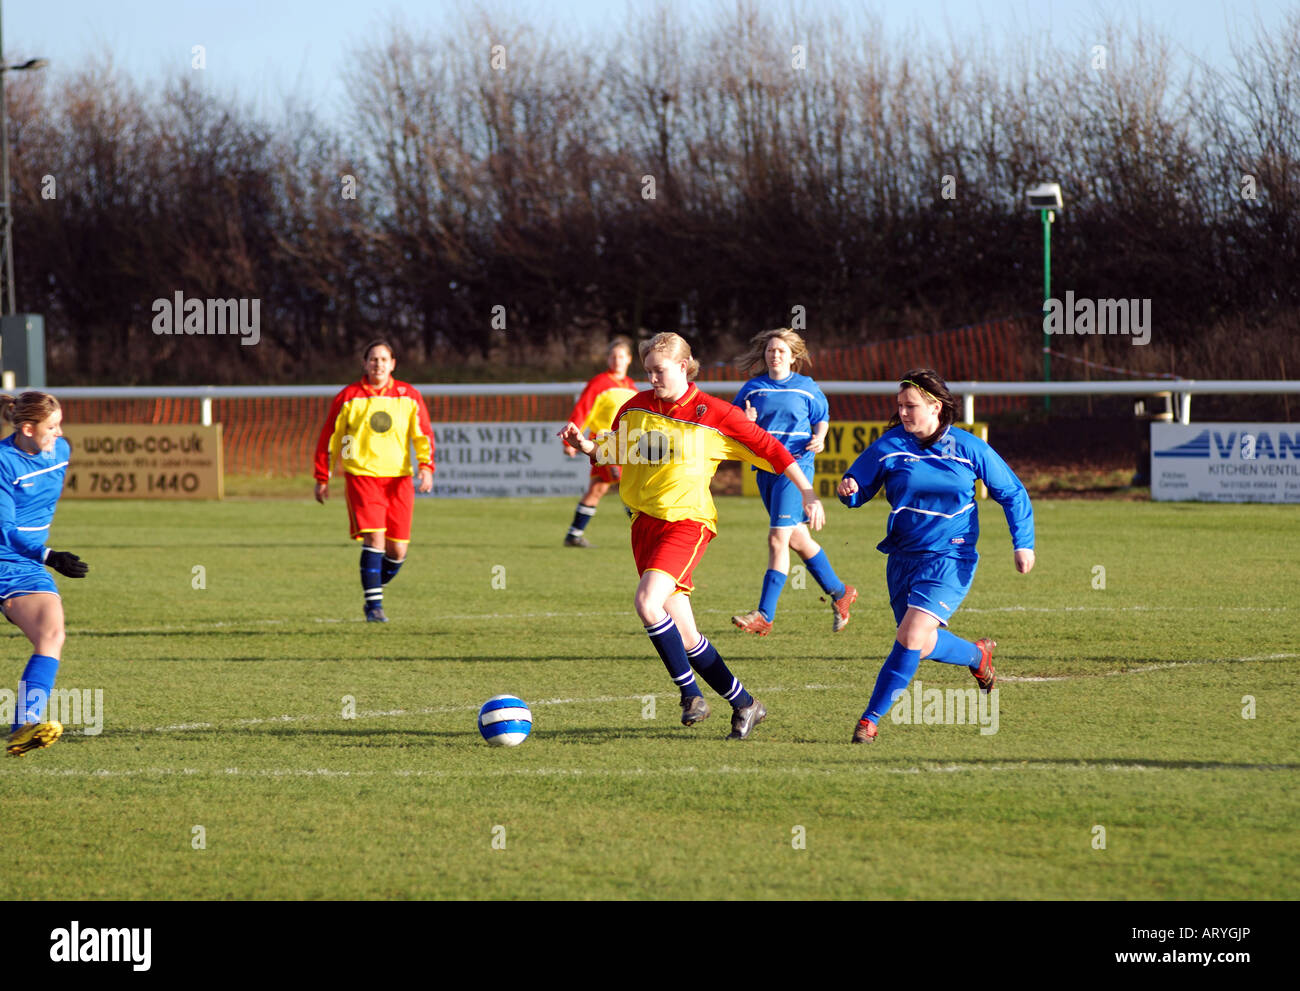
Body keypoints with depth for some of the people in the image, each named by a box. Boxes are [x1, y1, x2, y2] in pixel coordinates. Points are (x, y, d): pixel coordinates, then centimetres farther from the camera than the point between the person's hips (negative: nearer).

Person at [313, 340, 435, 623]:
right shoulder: (349, 397, 3)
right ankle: (373, 606, -14)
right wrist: (322, 478, 9)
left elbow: (423, 435, 6)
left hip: (398, 477, 3)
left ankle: (372, 593, 27)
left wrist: (426, 466, -12)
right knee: (374, 538, -18)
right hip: (362, 475, -3)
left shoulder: (409, 397, 7)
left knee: (397, 551, 0)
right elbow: (329, 438, 10)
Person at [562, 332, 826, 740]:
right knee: (684, 633, 4)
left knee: (647, 601, -28)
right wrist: (585, 446, -3)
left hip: (687, 520, -6)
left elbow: (768, 447, 0)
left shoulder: (714, 414, -6)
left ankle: (690, 692, -15)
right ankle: (744, 704, 18)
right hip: (645, 520, 6)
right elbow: (610, 453, 19)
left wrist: (807, 493, -1)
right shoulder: (635, 408, 7)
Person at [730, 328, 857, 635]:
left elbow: (822, 417, 14)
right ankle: (839, 592, 31)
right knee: (798, 539, 12)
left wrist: (819, 439, -6)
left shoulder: (807, 388, 1)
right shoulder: (752, 389, 7)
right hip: (765, 469, 5)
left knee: (778, 538, -14)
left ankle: (765, 615, -16)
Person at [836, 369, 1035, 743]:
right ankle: (978, 655, 41)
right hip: (904, 556, 4)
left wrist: (1023, 543, -4)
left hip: (950, 559, -4)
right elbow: (858, 489, 8)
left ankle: (871, 718, -10)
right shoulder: (889, 446, -1)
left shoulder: (969, 448, -5)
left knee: (911, 637, -19)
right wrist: (849, 490, -17)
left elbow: (1012, 493, 5)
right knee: (922, 645, 9)